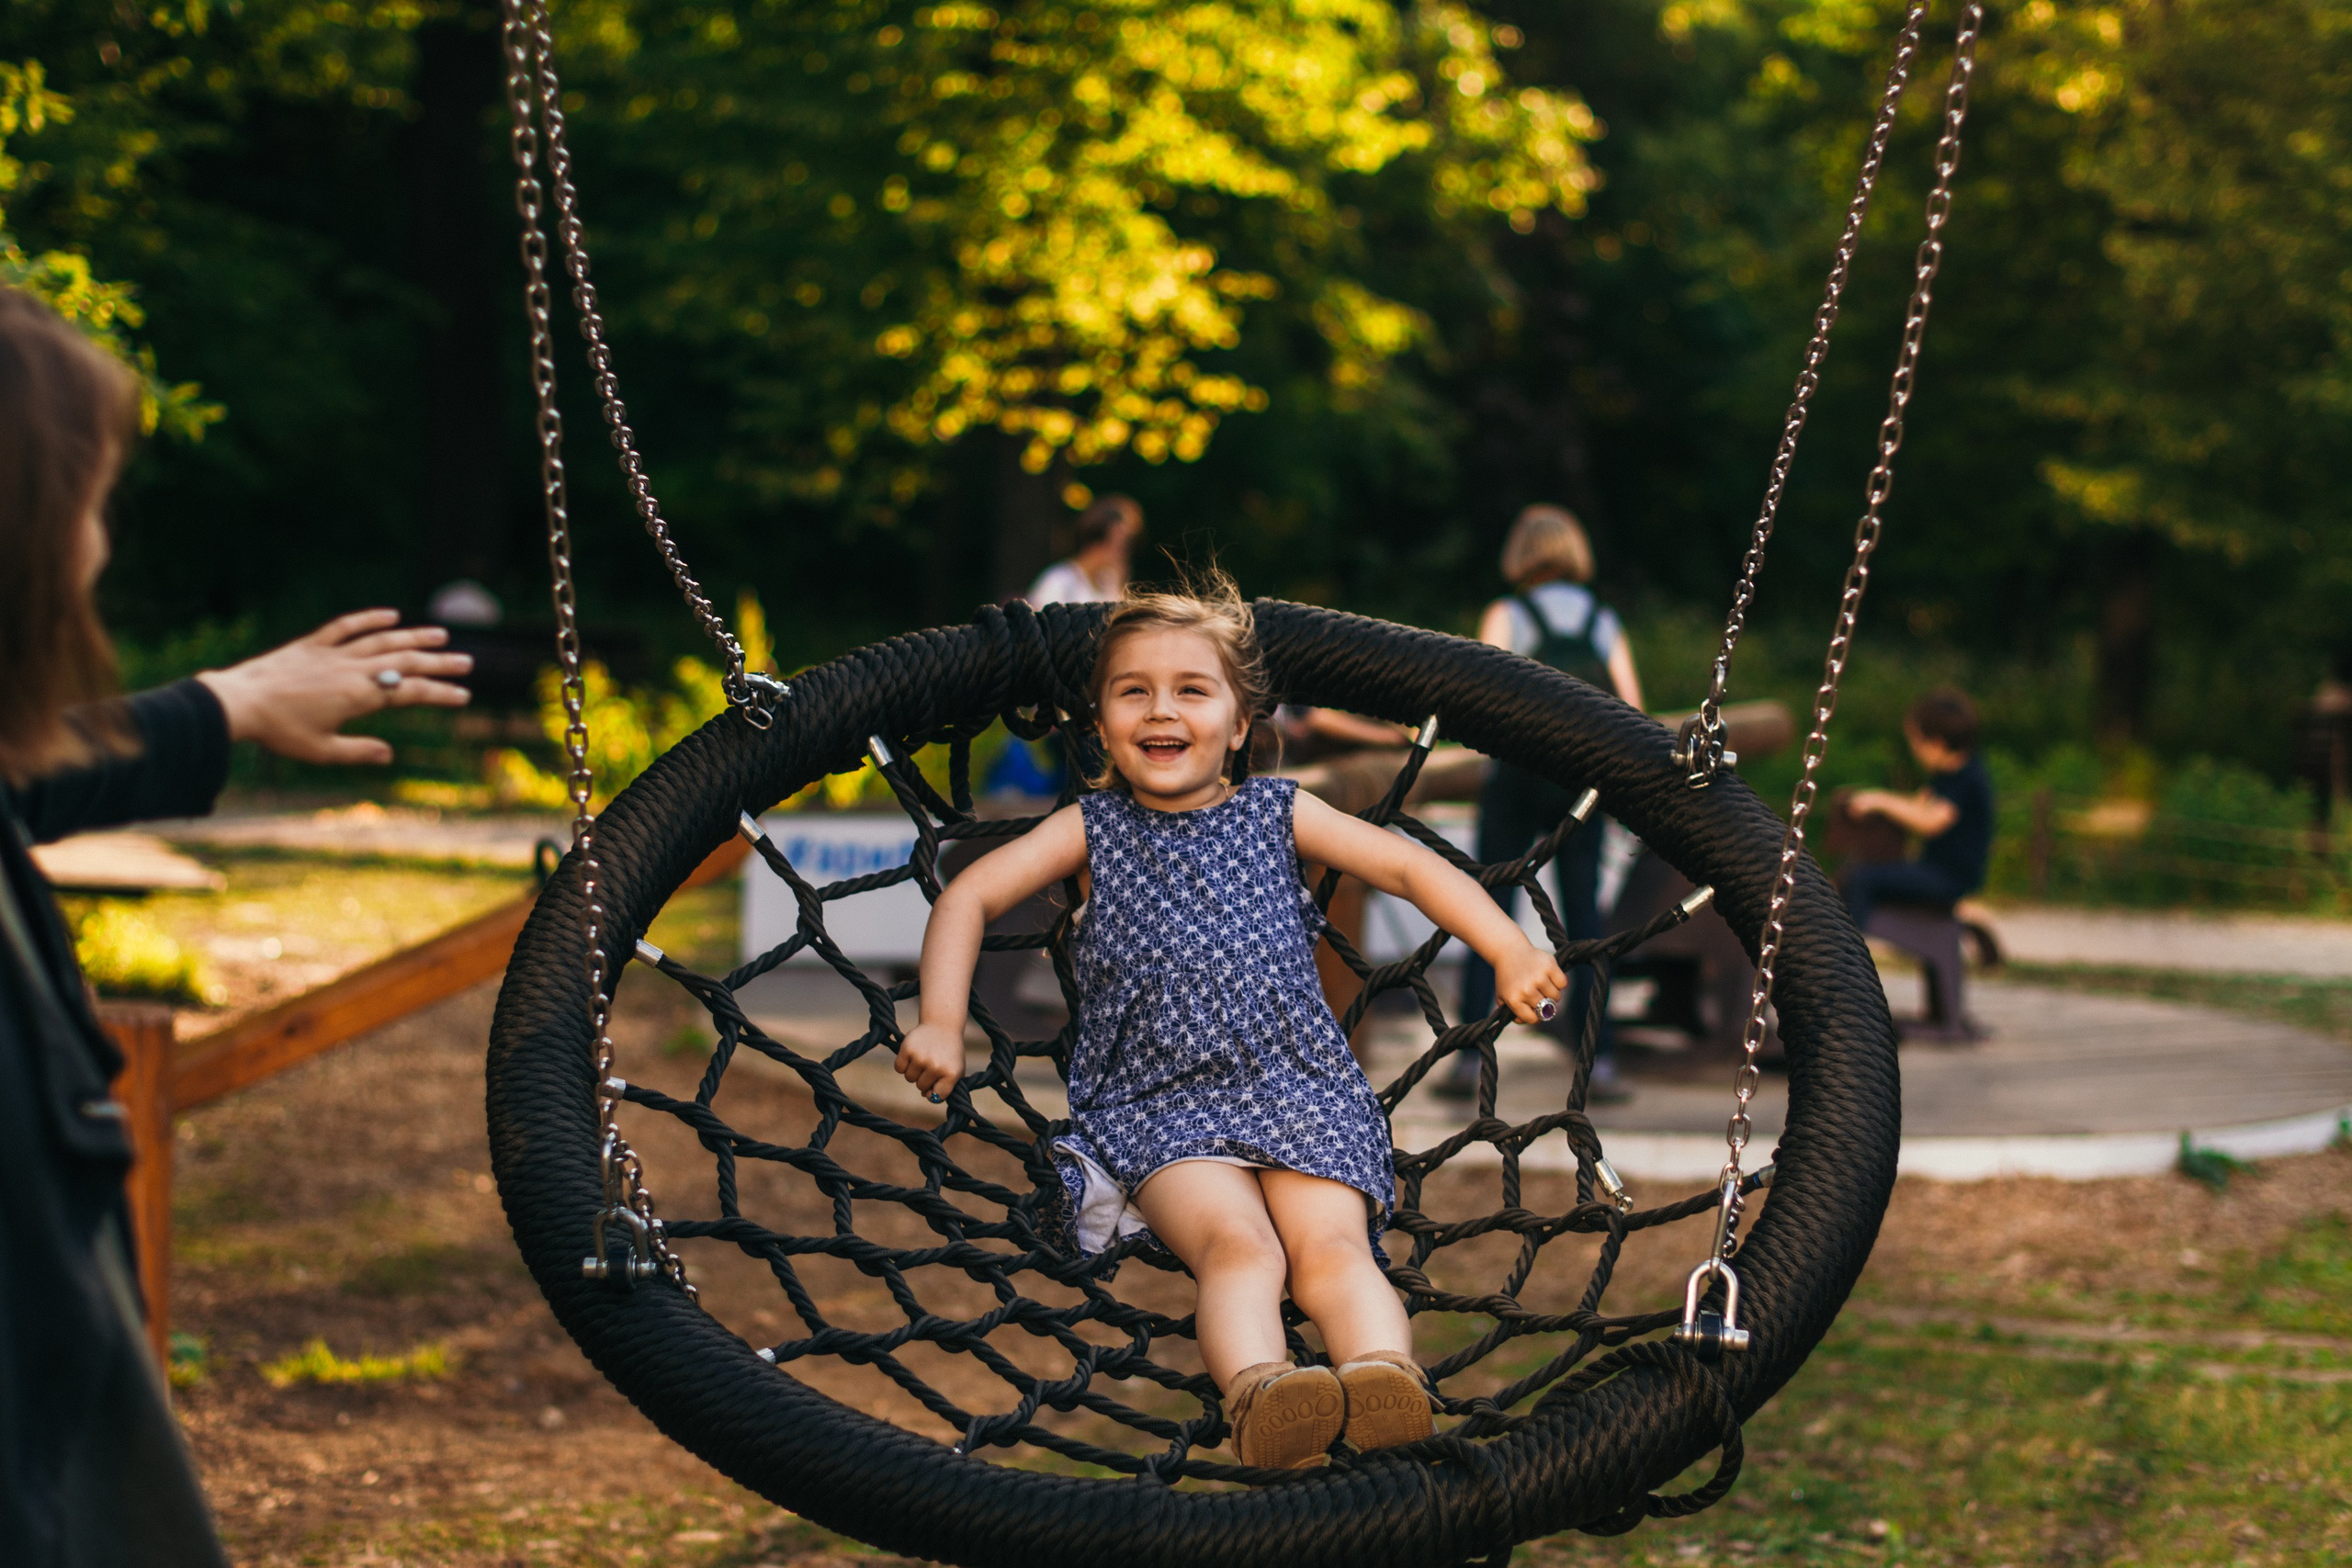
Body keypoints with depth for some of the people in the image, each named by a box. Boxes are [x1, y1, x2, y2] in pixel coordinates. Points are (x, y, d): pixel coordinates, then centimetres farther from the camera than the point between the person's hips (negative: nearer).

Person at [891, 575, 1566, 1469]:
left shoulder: (1275, 813, 17)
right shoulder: (1094, 827, 14)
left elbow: (1411, 868, 16)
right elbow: (968, 897, 8)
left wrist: (1510, 954, 4)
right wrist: (940, 1026, -6)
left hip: (1300, 1086, 2)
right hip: (1156, 1101, -1)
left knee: (1330, 1244, -27)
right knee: (1238, 1244, -32)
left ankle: (1388, 1378, -53)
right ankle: (1257, 1394, -57)